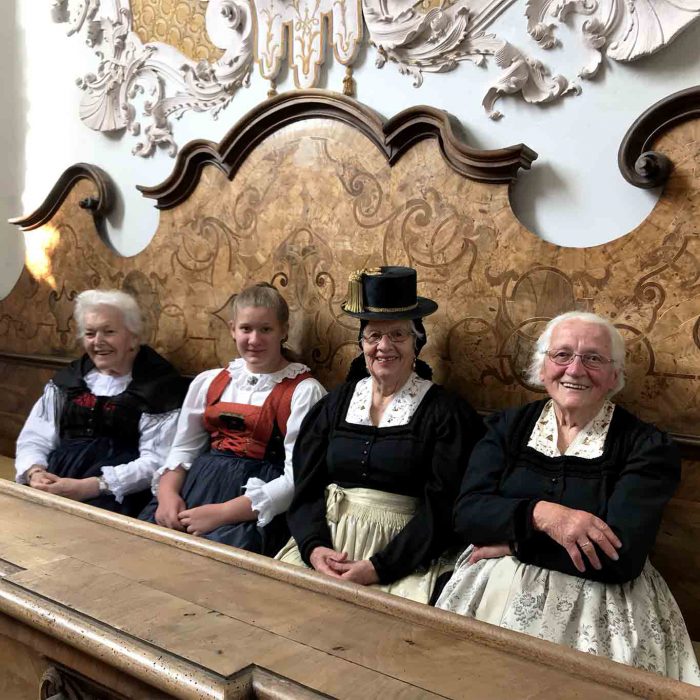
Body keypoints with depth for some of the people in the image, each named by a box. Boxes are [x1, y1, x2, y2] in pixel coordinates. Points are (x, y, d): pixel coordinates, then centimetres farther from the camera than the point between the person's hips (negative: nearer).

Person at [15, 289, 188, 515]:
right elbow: (33, 439, 13)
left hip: (115, 497, -5)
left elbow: (156, 461, -10)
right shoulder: (67, 379, 16)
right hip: (56, 484, 5)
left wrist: (87, 487, -19)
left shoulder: (159, 386, -1)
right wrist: (35, 473, -10)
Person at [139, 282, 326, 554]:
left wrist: (222, 512, -17)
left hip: (255, 507, -4)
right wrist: (167, 492, -8)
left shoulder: (304, 391, -4)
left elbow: (297, 478, -11)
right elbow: (183, 448, 14)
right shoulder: (208, 381, 13)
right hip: (197, 484, 5)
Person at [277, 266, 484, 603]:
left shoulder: (445, 412, -1)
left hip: (401, 554, -3)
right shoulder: (334, 405, 10)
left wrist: (379, 568, -17)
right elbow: (305, 487, 6)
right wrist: (314, 547, -12)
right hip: (327, 540, 3)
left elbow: (440, 509, -8)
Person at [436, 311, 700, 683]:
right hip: (497, 590, 2)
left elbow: (621, 558, -15)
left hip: (595, 604, -2)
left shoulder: (647, 446, -4)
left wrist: (512, 542, -12)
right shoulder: (509, 426, 6)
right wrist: (541, 514, -22)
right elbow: (467, 512, -5)